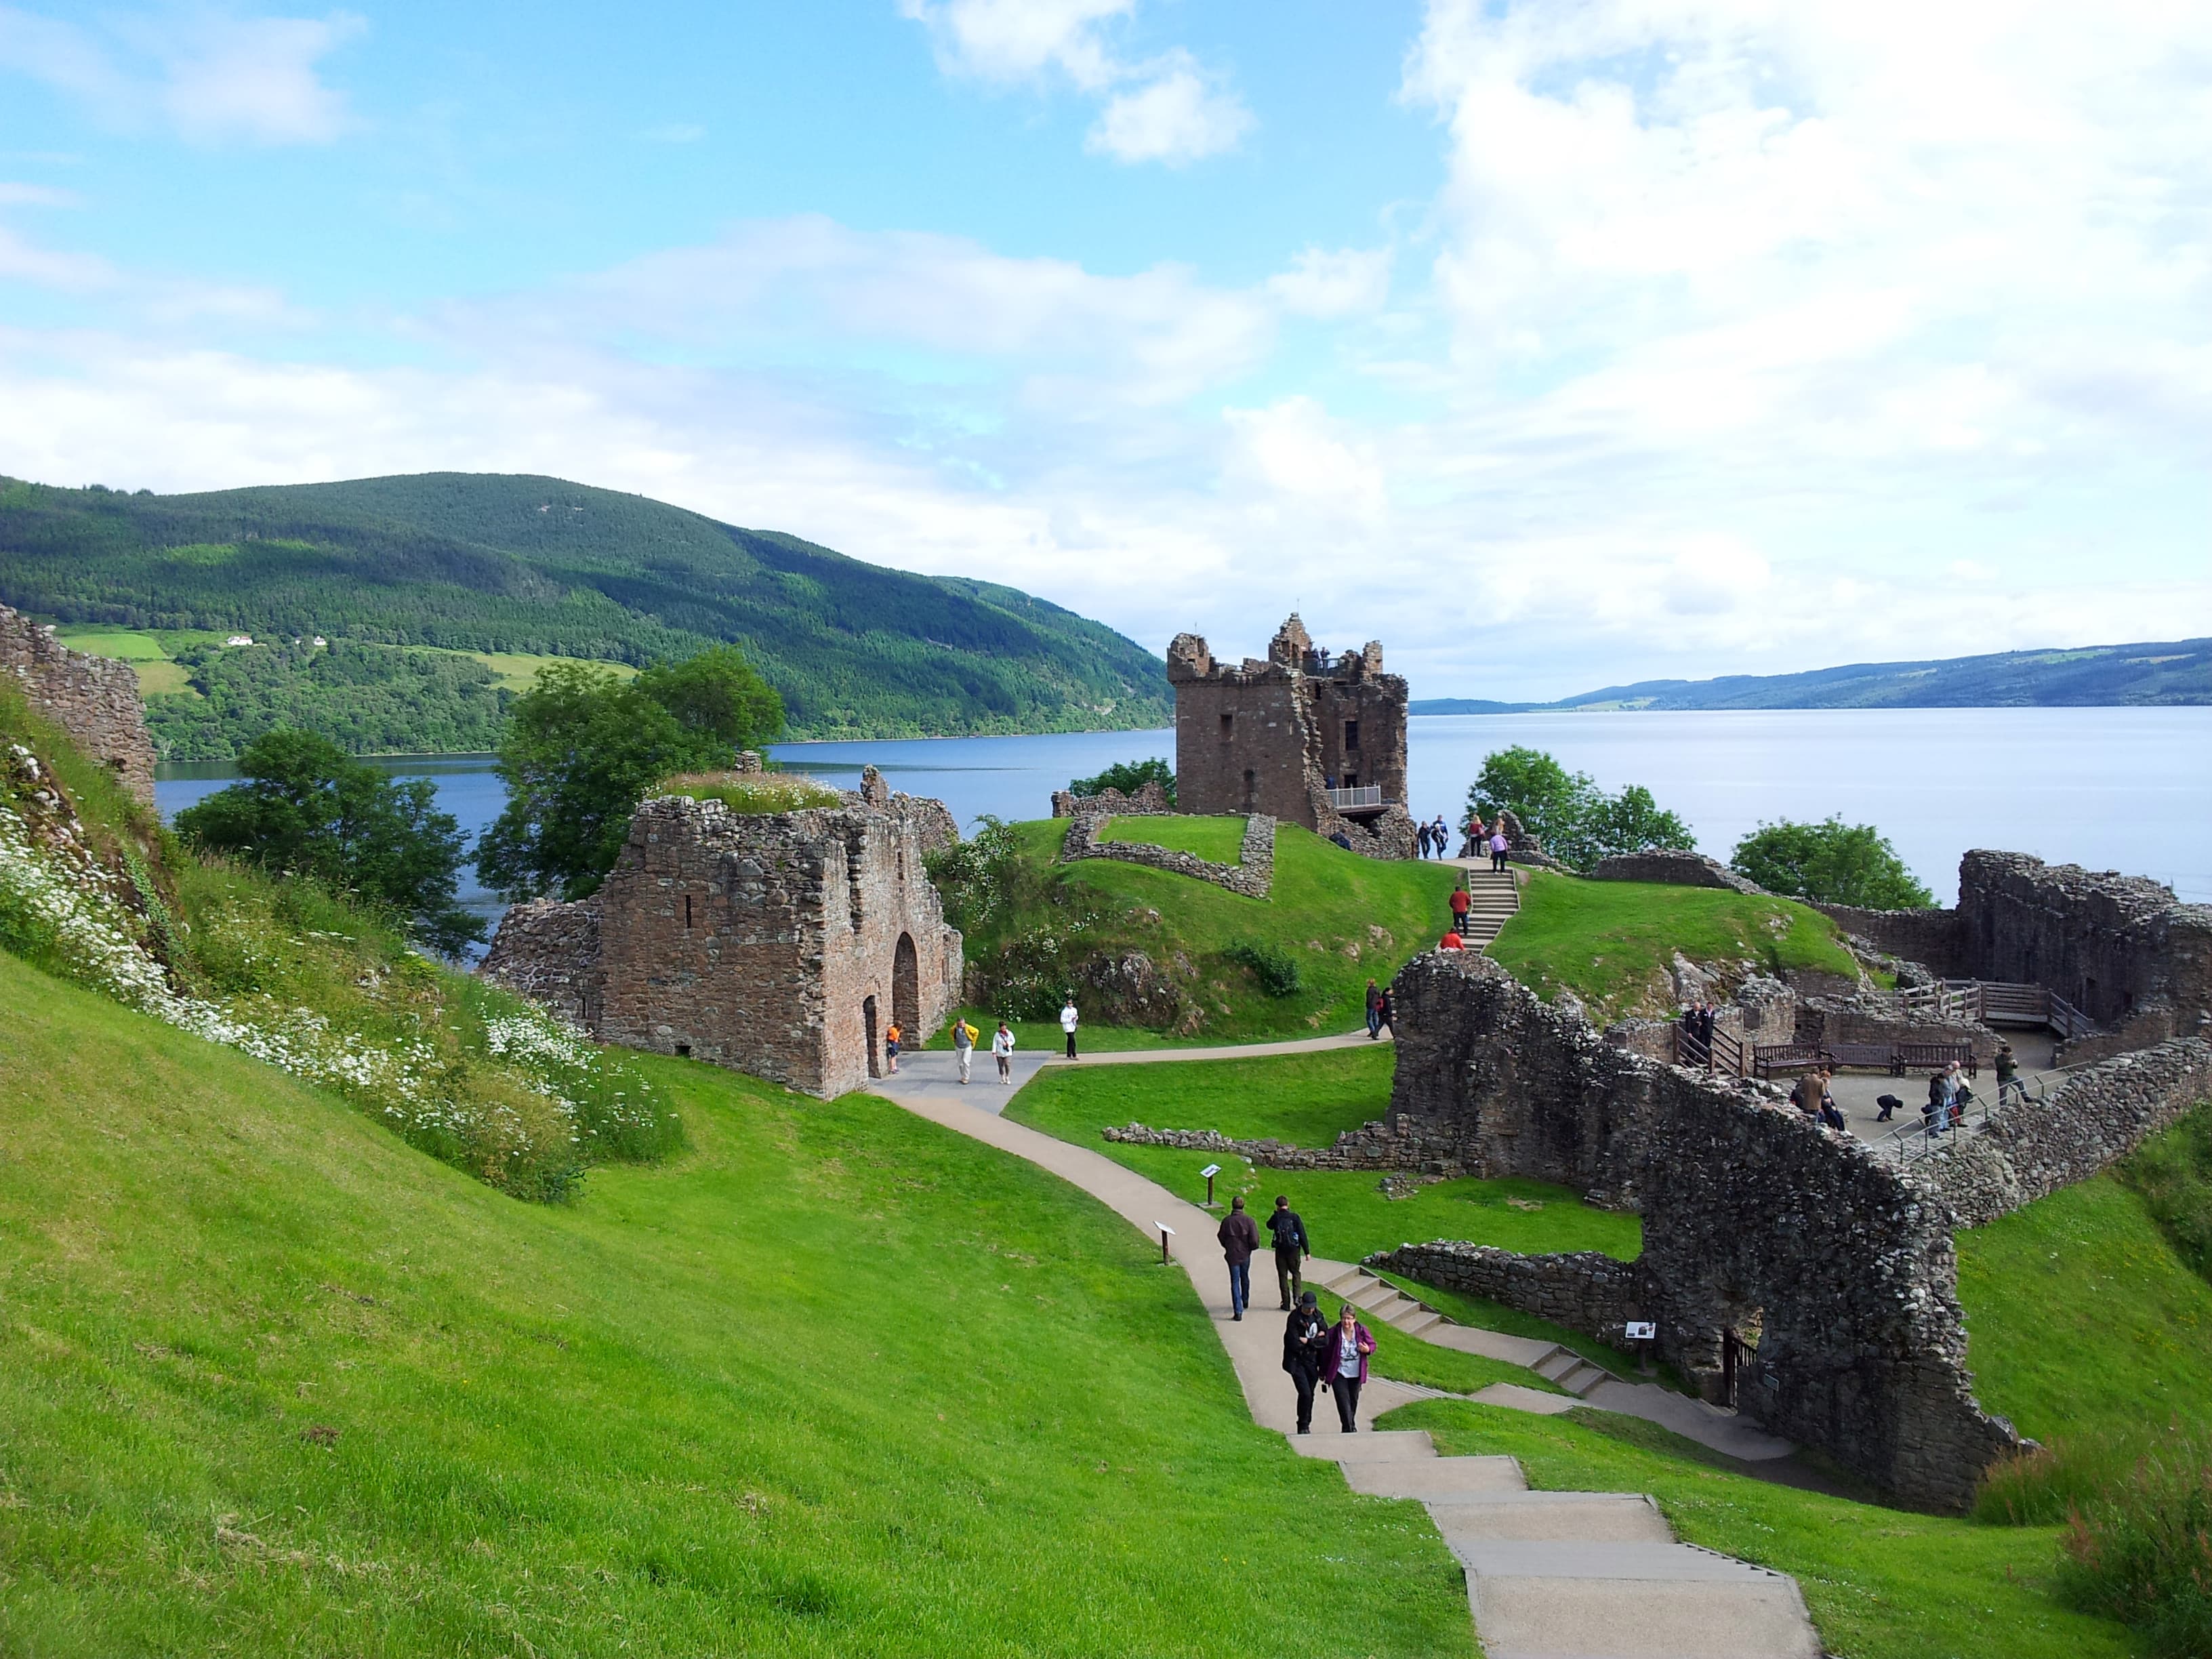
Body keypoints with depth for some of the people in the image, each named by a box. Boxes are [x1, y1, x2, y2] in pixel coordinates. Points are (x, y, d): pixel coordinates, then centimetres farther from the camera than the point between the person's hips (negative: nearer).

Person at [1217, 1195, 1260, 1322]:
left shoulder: (1227, 1221, -12)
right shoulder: (1248, 1220, -13)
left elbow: (1221, 1237, 1)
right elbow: (1254, 1240, -14)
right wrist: (1250, 1248, 8)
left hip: (1232, 1255, -1)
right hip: (1245, 1254, 1)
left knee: (1235, 1282, 2)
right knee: (1245, 1278, 25)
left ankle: (1238, 1311, -6)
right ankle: (1245, 1301, 45)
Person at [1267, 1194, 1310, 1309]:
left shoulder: (1275, 1218, -6)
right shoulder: (1295, 1217, -9)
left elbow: (1269, 1225, 19)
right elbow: (1302, 1235, -9)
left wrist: (1277, 1213, 13)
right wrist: (1307, 1251, -3)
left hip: (1280, 1251, 1)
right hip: (1294, 1251, -1)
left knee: (1283, 1276, 9)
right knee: (1296, 1274, 17)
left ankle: (1286, 1303, 10)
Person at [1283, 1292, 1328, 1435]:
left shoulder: (1318, 1316, 2)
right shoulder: (1294, 1318, -13)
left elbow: (1326, 1341, -2)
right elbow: (1295, 1344, -18)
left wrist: (1308, 1341, -13)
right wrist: (1316, 1340, -9)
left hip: (1313, 1362, 5)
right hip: (1297, 1362, -5)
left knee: (1310, 1395, 9)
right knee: (1305, 1394, -12)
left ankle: (1306, 1425, 24)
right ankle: (1303, 1427, 3)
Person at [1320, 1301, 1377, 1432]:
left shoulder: (1362, 1331, -12)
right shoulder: (1334, 1333, -17)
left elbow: (1372, 1344, 5)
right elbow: (1326, 1353, -6)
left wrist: (1367, 1350, -21)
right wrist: (1323, 1373, 3)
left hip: (1356, 1374, 3)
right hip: (1339, 1374, -3)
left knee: (1353, 1401, 19)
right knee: (1344, 1403, -11)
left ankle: (1351, 1425, 41)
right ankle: (1348, 1430, -5)